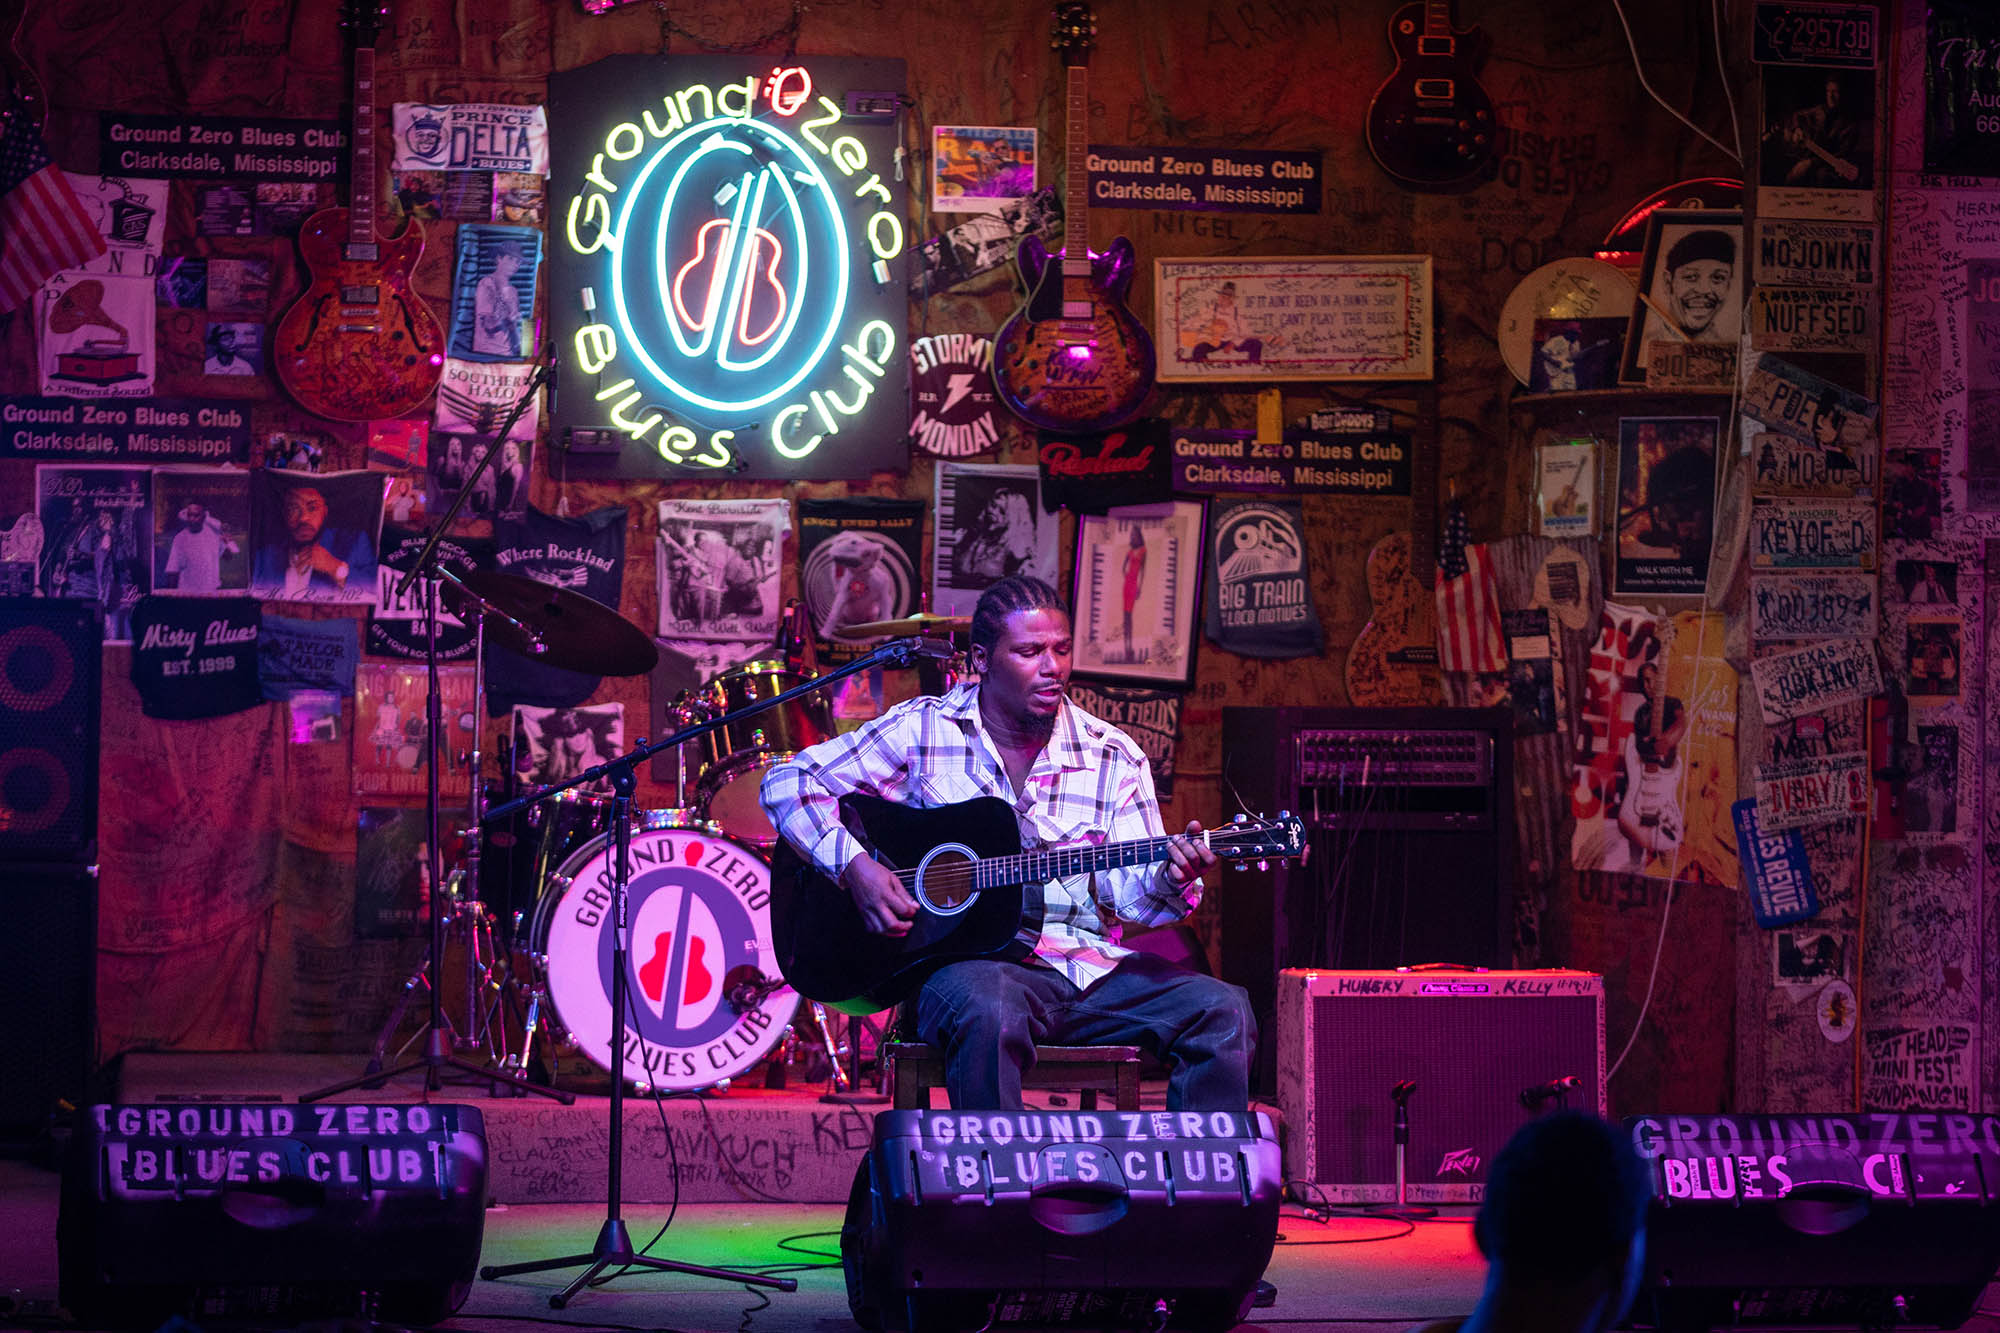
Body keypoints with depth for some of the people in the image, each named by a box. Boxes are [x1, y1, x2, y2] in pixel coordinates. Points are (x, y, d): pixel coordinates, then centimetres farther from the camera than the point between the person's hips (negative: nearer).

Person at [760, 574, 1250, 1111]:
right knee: (991, 1011, -39)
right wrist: (855, 865, -14)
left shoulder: (1112, 756, 7)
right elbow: (787, 783, 1)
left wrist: (1169, 880, -24)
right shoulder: (922, 730, 1)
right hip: (966, 963, -3)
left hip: (1088, 962, 4)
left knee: (1222, 1012, -18)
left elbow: (1129, 889, 0)